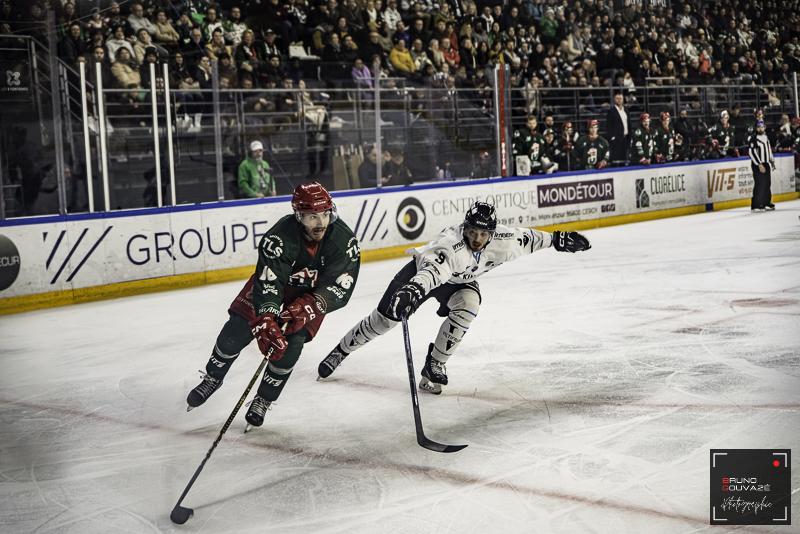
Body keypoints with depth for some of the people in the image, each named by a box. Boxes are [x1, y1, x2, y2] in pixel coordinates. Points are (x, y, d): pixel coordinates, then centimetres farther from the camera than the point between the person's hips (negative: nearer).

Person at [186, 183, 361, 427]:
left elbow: (340, 288, -27)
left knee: (290, 346, -17)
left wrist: (309, 308, -42)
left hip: (313, 295, 1)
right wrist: (266, 322, -52)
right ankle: (212, 379, 27)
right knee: (234, 333, -5)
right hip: (274, 283, -1)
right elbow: (268, 283, -39)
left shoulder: (344, 239, -28)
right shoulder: (280, 237, -35)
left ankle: (264, 399, 8)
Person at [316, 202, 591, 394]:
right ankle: (340, 351, 18)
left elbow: (526, 238, -7)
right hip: (423, 269, -4)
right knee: (385, 318, -6)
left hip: (459, 280, 4)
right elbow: (433, 269, -62)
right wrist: (412, 291, -79)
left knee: (468, 305, -28)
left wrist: (557, 239, -1)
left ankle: (433, 366, -13)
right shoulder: (452, 244, -45)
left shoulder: (501, 241, -27)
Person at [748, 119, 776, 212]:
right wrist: (759, 165, -20)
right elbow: (752, 152, -18)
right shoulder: (753, 138, -13)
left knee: (767, 183, 11)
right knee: (760, 184, -13)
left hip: (766, 164, 8)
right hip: (757, 165, -8)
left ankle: (766, 203, 22)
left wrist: (772, 161, 24)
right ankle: (756, 205, -11)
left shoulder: (766, 137, 13)